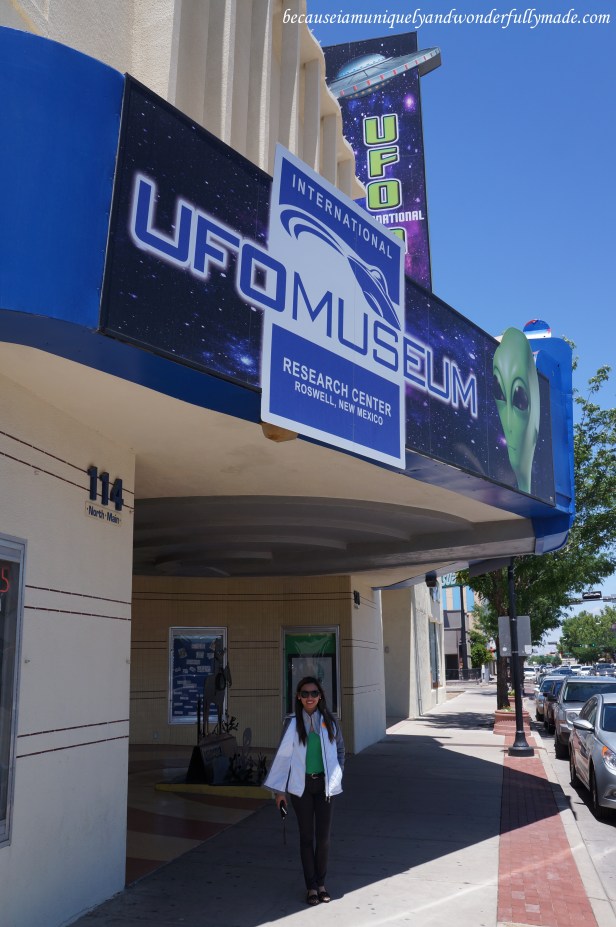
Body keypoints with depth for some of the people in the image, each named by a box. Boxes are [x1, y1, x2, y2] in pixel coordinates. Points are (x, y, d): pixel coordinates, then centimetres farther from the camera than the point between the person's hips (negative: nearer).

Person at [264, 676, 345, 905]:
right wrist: (279, 789, -3)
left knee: (323, 836, 3)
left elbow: (340, 750, 10)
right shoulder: (294, 725, -6)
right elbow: (283, 756, -3)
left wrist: (336, 776, 3)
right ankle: (311, 886, 18)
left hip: (323, 784, 1)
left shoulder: (329, 722, -2)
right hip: (301, 785, -1)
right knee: (306, 836, 7)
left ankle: (321, 883, 21)